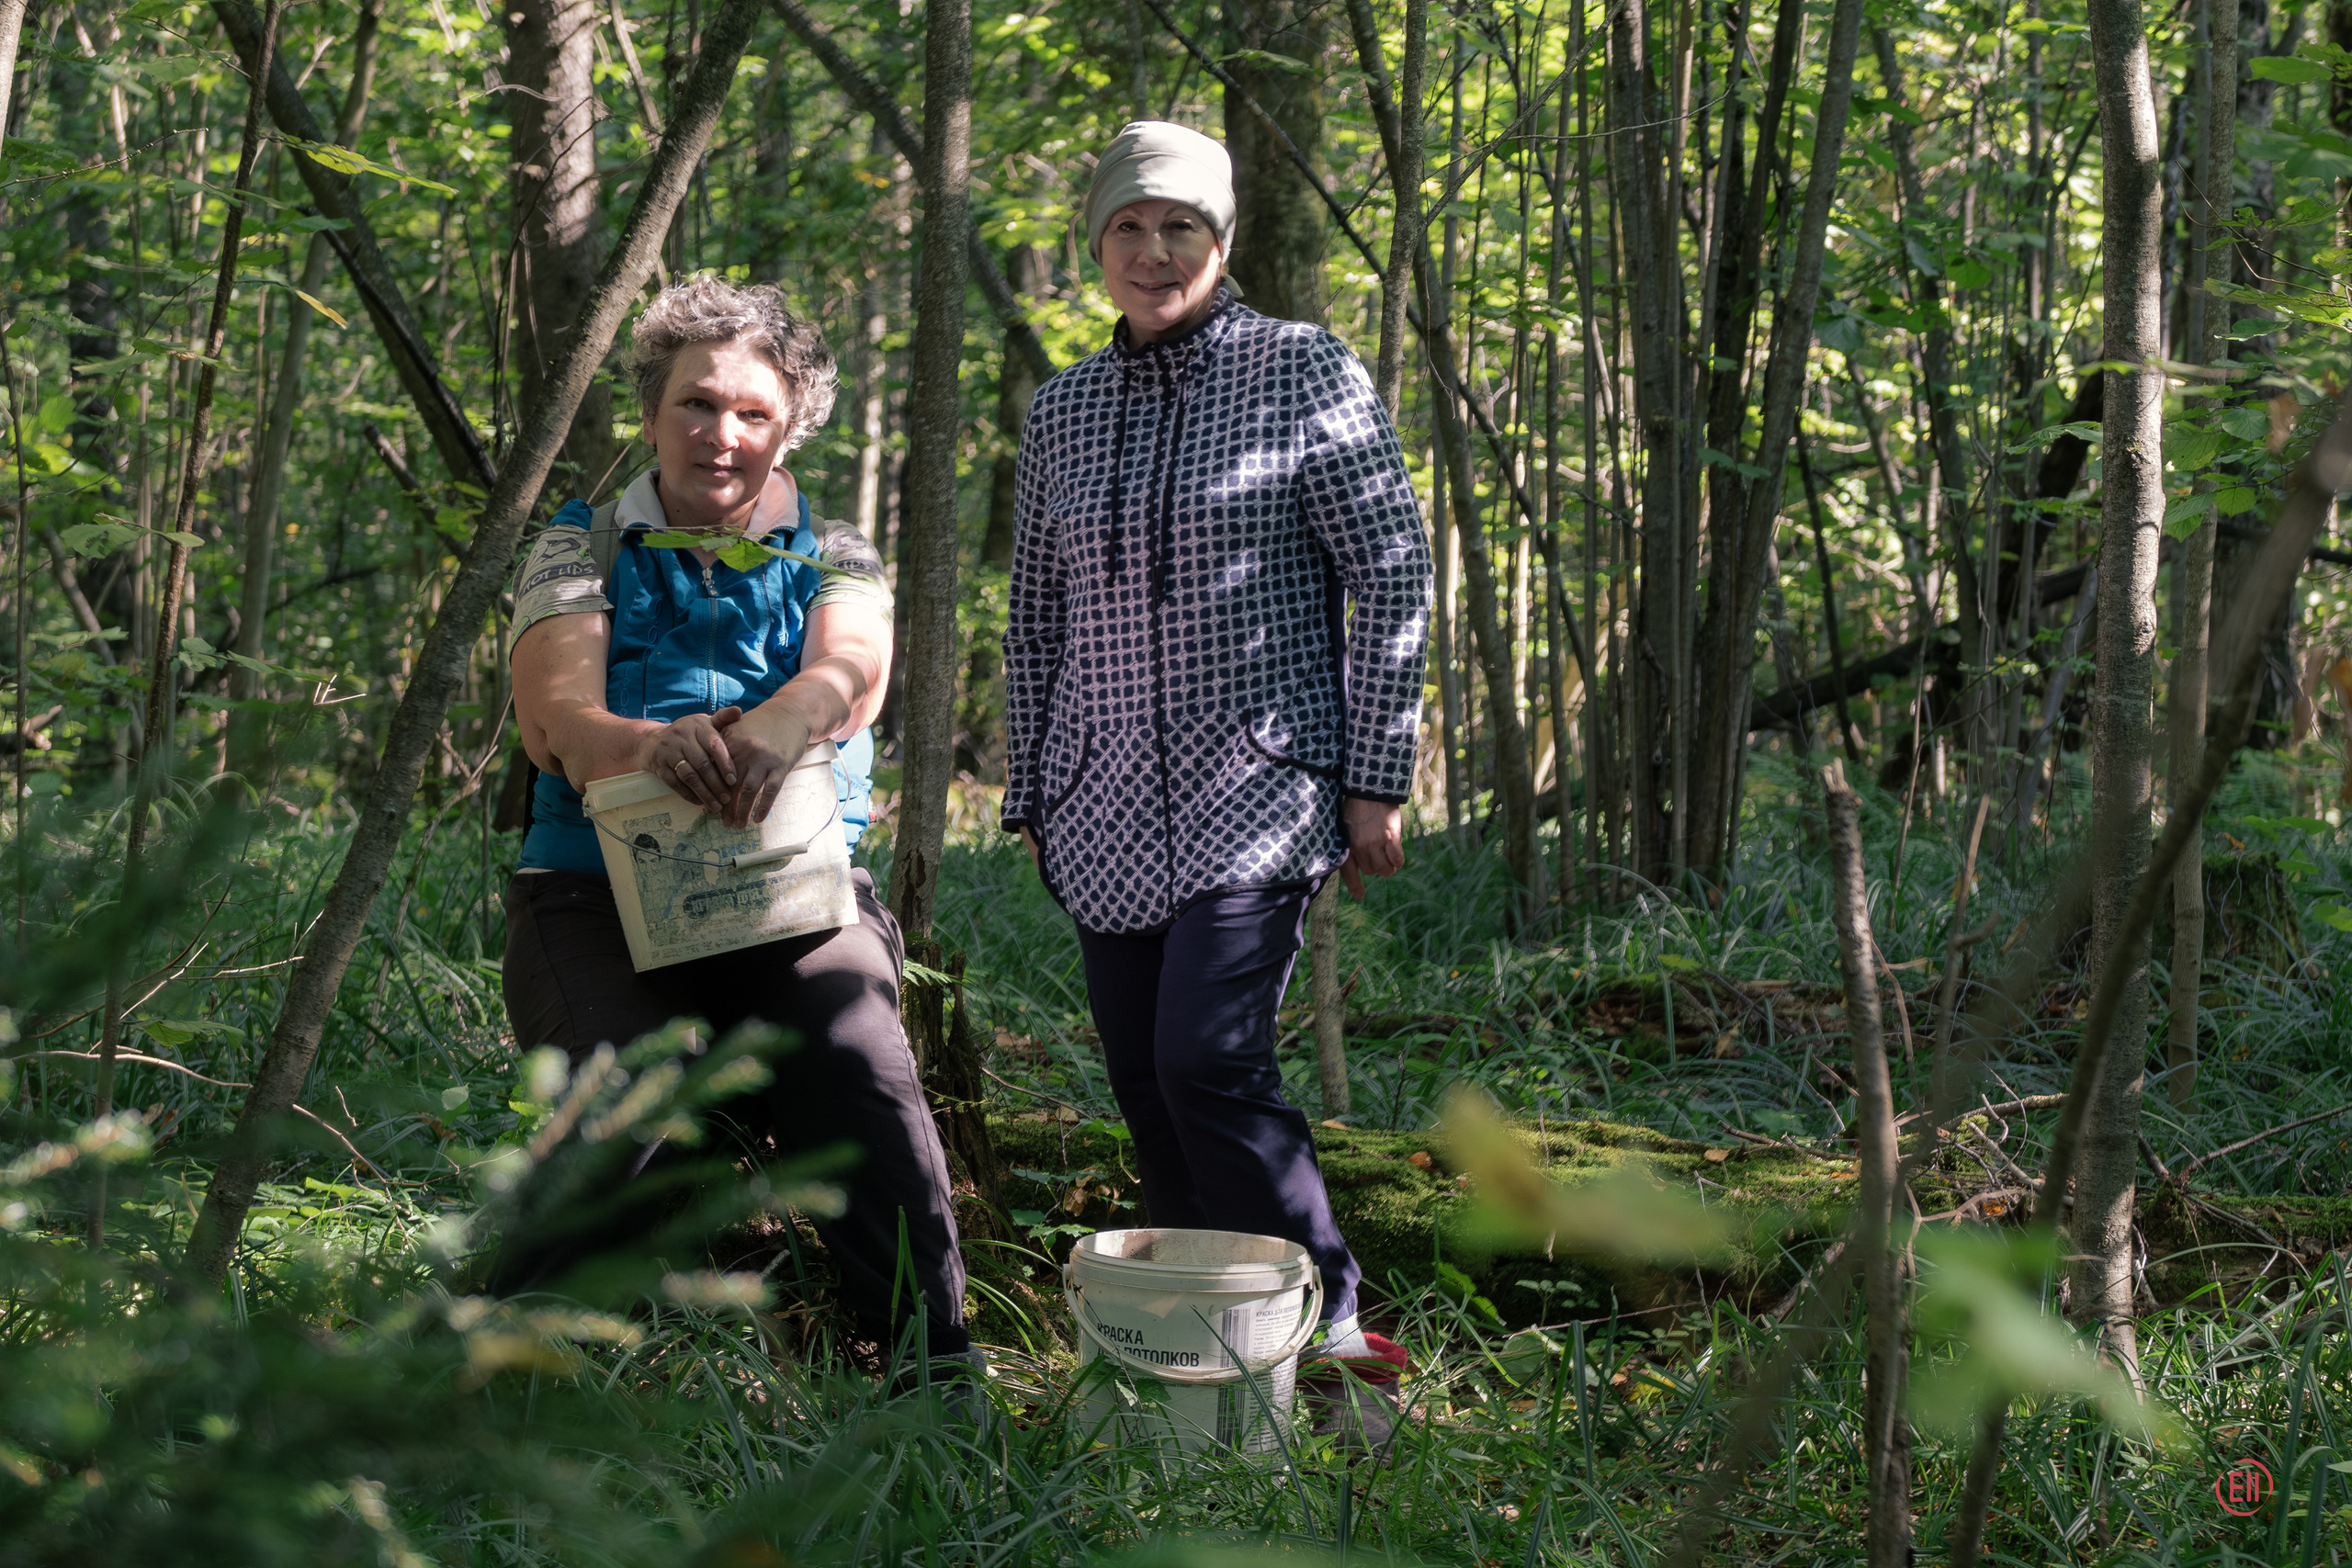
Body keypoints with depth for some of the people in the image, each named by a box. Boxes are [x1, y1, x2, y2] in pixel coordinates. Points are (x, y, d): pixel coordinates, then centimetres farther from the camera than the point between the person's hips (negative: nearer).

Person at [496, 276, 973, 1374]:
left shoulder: (829, 559, 14)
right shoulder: (584, 550, 10)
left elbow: (855, 667, -10)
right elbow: (553, 717, -8)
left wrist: (786, 718, -36)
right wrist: (653, 745, -33)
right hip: (599, 898, -1)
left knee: (867, 1085, -27)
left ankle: (936, 1373, -15)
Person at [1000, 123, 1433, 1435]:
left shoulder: (1307, 373, -1)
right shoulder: (1062, 413, 11)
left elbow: (1394, 578, -4)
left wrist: (1381, 780, -8)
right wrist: (1029, 797, 14)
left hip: (1258, 782, -5)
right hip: (1109, 806, 5)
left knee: (1210, 1059, -18)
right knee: (1145, 1086, 3)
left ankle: (1321, 1331, -3)